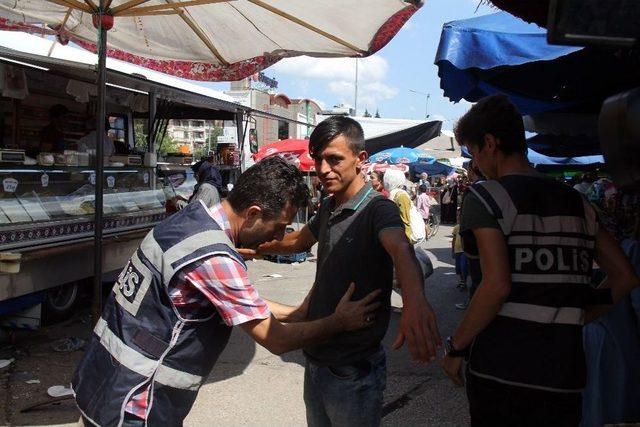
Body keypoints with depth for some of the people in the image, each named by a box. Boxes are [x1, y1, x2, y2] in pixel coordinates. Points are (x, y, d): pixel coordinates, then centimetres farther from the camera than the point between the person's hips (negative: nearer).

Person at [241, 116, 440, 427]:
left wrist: (413, 299, -58)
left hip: (353, 371, -7)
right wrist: (258, 247, 18)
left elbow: (400, 248, -39)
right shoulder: (328, 208, 7)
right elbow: (301, 241, 28)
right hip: (315, 360, 7)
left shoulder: (377, 208, -17)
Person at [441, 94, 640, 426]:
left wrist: (455, 347, -8)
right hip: (565, 375, 5)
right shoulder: (576, 202, 9)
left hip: (500, 370, -5)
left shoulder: (486, 197, -8)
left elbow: (496, 285, -19)